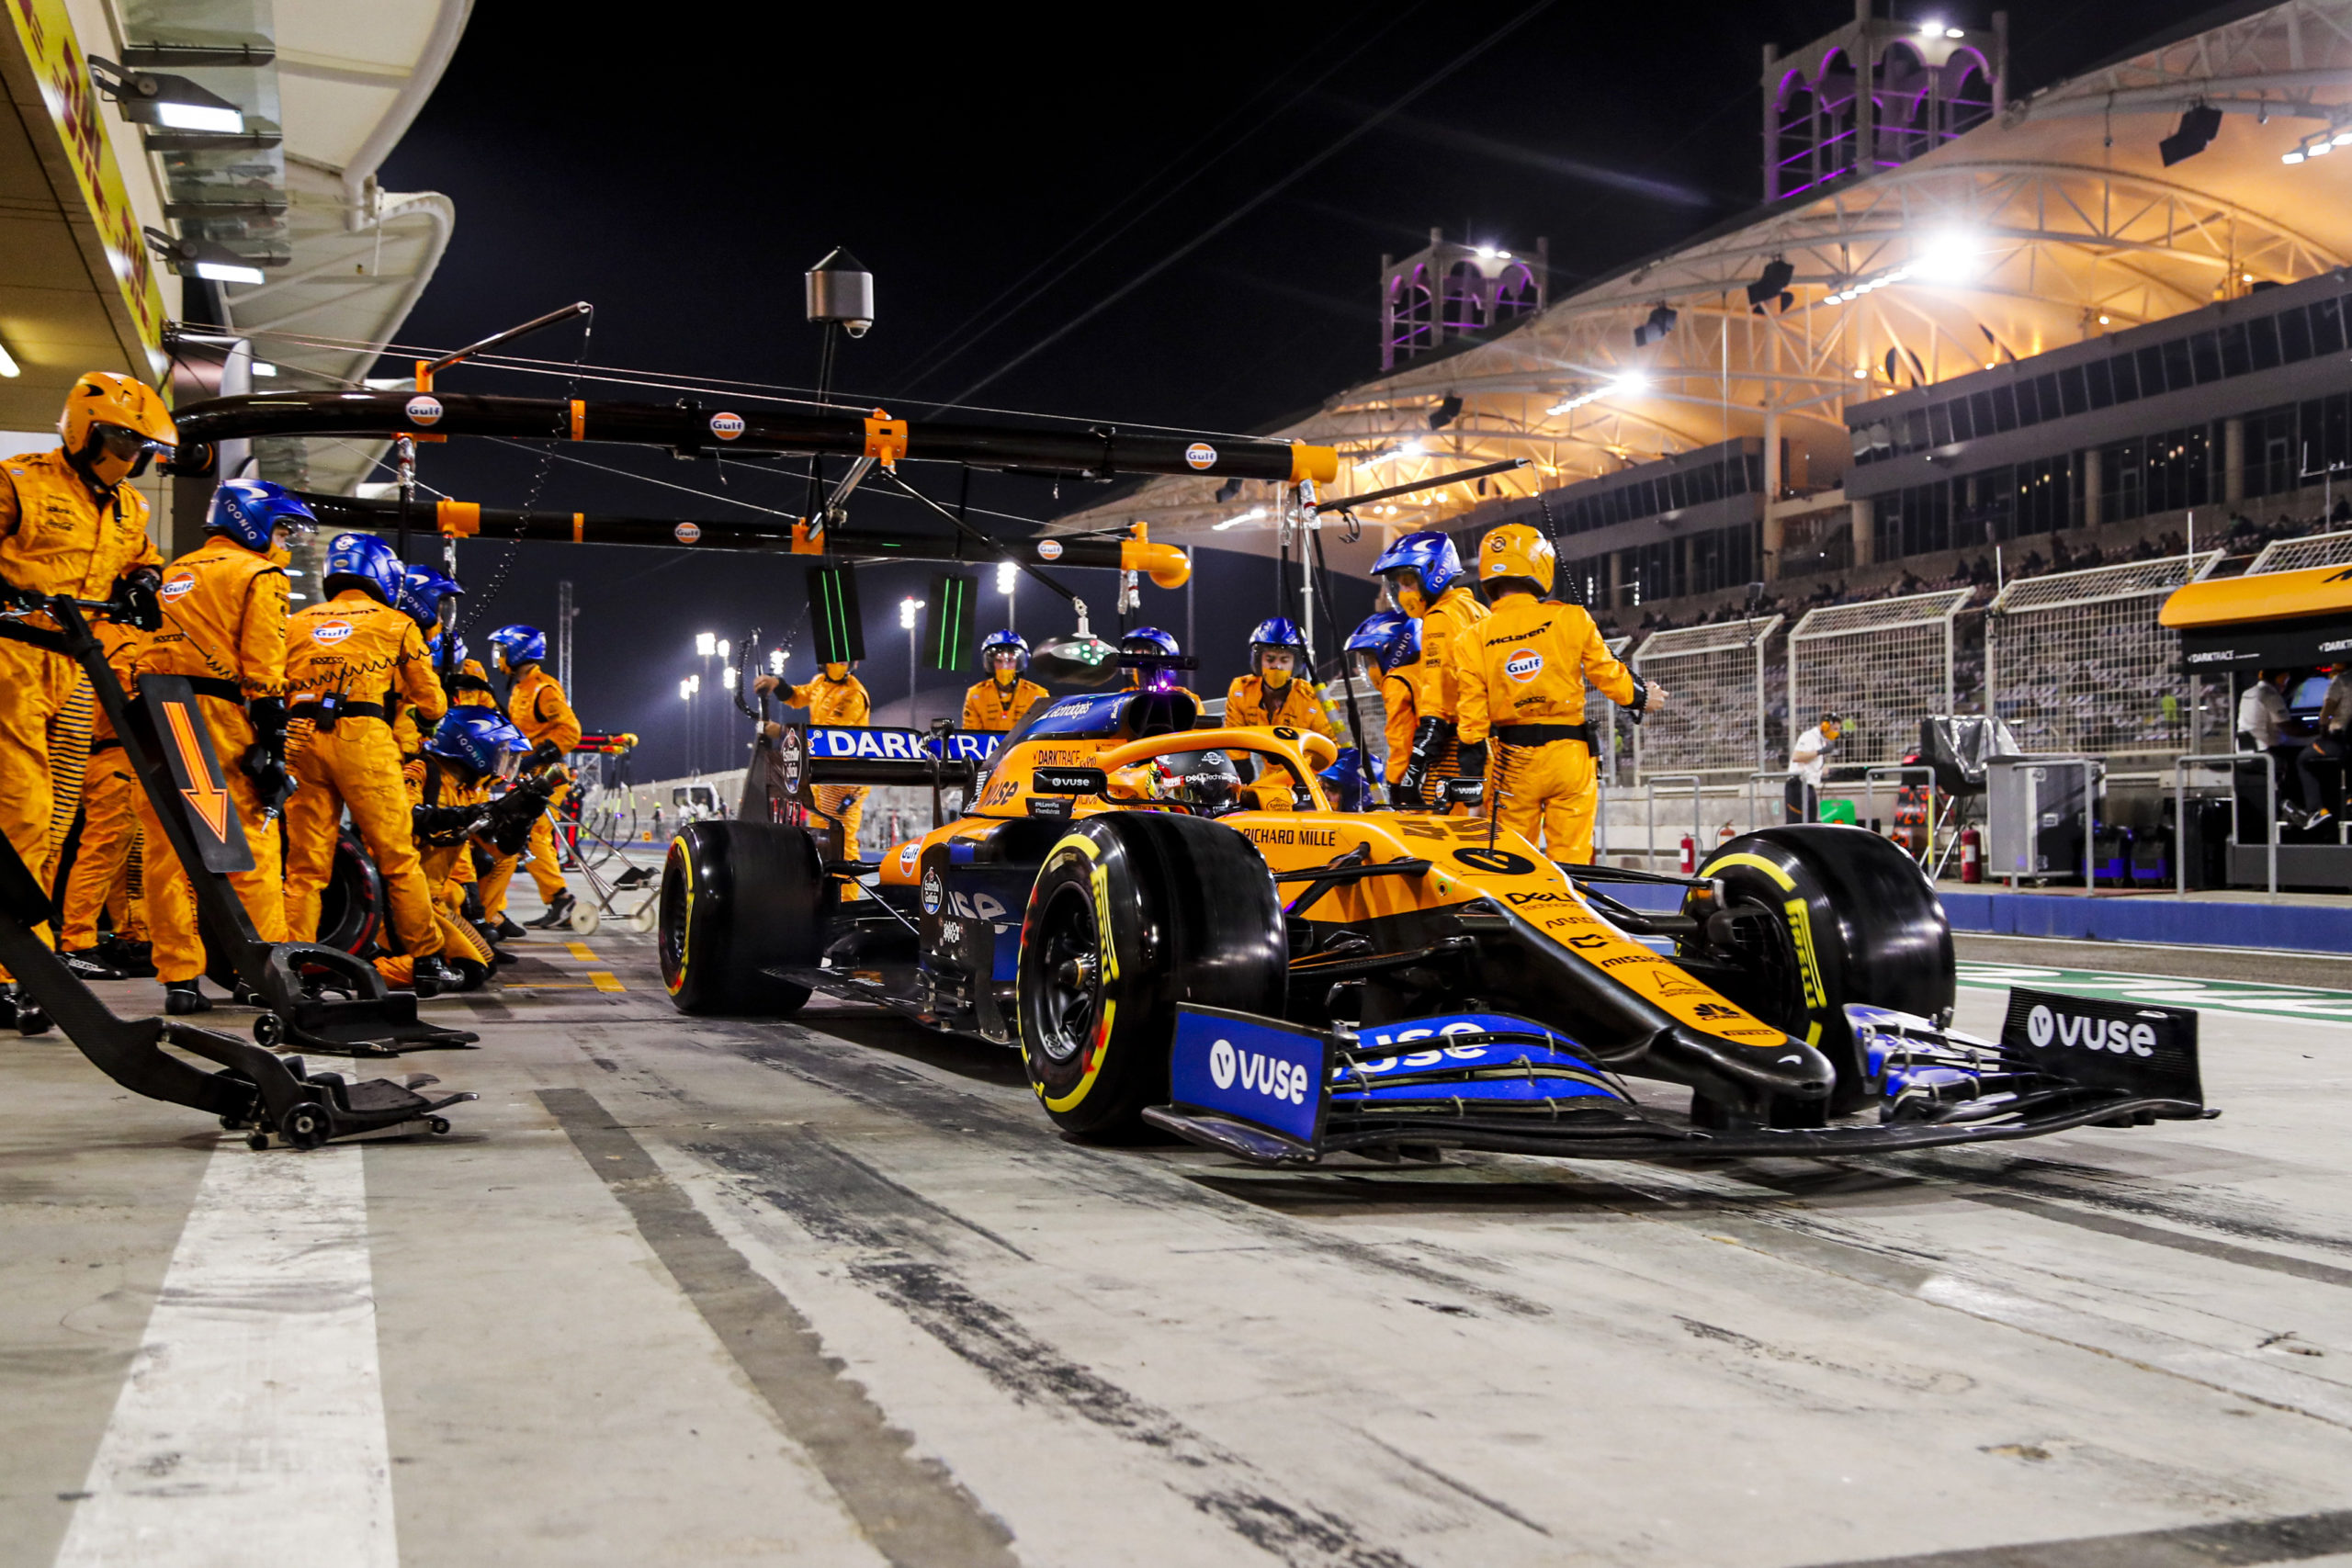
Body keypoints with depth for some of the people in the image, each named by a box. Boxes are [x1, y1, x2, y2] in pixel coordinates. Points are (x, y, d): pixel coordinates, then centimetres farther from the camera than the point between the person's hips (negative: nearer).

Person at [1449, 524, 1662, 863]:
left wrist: (1470, 773, -1)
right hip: (1569, 756, -1)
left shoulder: (1473, 639, -3)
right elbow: (1608, 674, 2)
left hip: (1512, 759, 1)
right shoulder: (1571, 619, -5)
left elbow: (1472, 712, -5)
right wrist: (1642, 697, 22)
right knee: (1570, 857, 5)